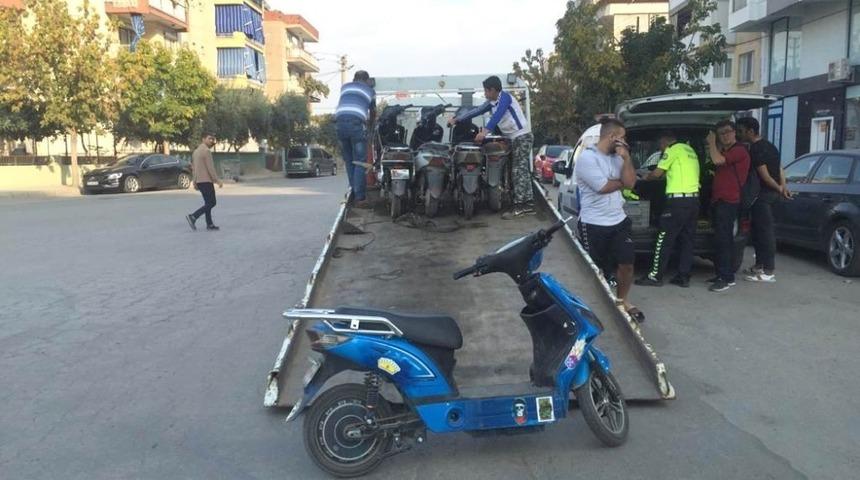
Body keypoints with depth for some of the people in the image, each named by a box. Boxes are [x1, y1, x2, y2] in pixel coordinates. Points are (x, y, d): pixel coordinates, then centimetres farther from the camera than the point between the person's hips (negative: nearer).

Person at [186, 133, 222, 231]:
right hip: (206, 180, -10)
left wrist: (195, 181, 22)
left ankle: (209, 224, 9)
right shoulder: (206, 151, -12)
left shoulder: (196, 151, 17)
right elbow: (210, 168, -18)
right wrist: (218, 181, -16)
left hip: (199, 181, 10)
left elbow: (193, 167, 19)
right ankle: (193, 217, -14)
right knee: (211, 203, -7)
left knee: (208, 203, 11)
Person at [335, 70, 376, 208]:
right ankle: (359, 198, -7)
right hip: (356, 123, -3)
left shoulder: (345, 87, 29)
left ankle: (353, 192, 18)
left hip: (340, 121, 3)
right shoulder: (370, 90, 24)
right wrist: (370, 123, 58)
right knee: (360, 162, -1)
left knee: (348, 161, 15)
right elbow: (373, 112, 37)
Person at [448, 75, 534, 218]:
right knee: (522, 171, 6)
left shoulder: (505, 97, -13)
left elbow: (497, 116, -28)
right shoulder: (492, 103, 12)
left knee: (519, 171, -13)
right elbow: (476, 111, 16)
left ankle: (519, 206, -16)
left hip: (522, 136, -9)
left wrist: (484, 132, -37)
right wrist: (456, 119, 15)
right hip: (515, 138, 9)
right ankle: (528, 204, 8)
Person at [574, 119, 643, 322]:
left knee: (626, 263, 7)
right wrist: (621, 182, -2)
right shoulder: (587, 158, -15)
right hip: (594, 224, -6)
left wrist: (625, 157, -10)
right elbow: (603, 187, -21)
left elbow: (630, 182, -1)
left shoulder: (617, 157, 8)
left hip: (619, 220, 7)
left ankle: (622, 301, 29)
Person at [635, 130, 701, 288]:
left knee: (664, 239, -3)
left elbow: (657, 173, -5)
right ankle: (683, 277, 10)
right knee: (686, 240, 9)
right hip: (694, 199, 9)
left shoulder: (673, 150, -5)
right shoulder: (689, 150, 20)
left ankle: (655, 276, 0)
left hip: (679, 200, -9)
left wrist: (646, 177, 14)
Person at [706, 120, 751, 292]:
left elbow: (718, 160, -23)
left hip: (728, 201, -10)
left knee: (723, 239, -13)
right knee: (723, 239, 11)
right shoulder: (725, 151, 23)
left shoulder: (739, 150, -9)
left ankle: (726, 278, -12)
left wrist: (711, 143, -9)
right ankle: (724, 275, 17)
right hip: (718, 200, 10)